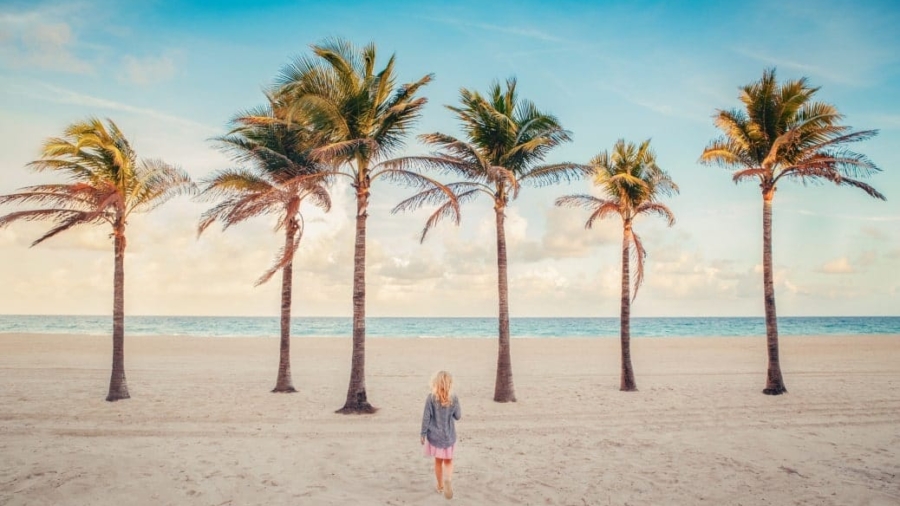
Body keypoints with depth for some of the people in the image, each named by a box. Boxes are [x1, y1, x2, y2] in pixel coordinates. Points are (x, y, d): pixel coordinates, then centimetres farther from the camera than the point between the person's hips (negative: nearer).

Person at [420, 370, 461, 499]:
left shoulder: (431, 398, -13)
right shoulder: (454, 398, -11)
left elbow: (426, 417, -9)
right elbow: (458, 416, 1)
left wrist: (423, 434, 1)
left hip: (434, 435, 0)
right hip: (449, 436, 0)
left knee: (438, 461, 18)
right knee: (448, 461, 14)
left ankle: (440, 486, 28)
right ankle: (448, 478, -13)